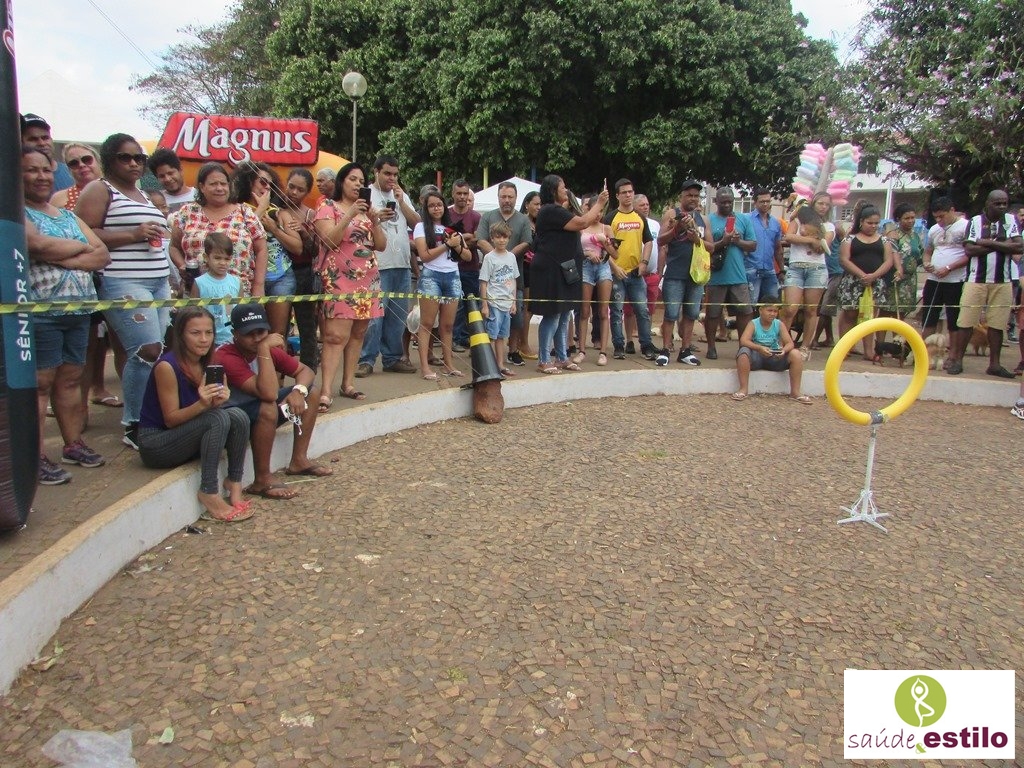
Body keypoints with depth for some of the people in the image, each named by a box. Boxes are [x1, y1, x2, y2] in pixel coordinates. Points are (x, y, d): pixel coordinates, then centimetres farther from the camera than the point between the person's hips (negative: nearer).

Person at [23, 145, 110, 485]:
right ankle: (37, 457, 0)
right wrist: (82, 247, -5)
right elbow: (37, 245, -21)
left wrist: (61, 258, -9)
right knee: (40, 383, -5)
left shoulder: (68, 215, 18)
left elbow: (103, 255, 7)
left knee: (70, 380, 11)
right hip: (39, 313, -6)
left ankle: (73, 444, 21)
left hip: (78, 310, 6)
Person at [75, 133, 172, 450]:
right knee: (148, 351, -16)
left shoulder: (143, 195, 24)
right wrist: (133, 235, -16)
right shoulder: (98, 190, 0)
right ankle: (134, 426, -6)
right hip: (123, 284, -8)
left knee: (159, 351, 2)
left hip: (158, 282, 8)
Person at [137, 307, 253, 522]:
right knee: (218, 419, -29)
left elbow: (211, 405, 2)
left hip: (189, 437, 6)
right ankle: (209, 494, -25)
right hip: (155, 443, -6)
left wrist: (217, 400, -20)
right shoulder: (167, 366, -20)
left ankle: (234, 484, -12)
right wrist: (201, 404, -35)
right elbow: (170, 419, -18)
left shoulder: (207, 364, 0)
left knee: (237, 416, -19)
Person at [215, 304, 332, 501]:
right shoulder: (226, 357, -29)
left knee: (311, 391, 4)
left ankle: (298, 461, 7)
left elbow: (306, 371, 2)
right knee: (268, 408, -38)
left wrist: (298, 391, -20)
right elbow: (269, 394, -39)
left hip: (260, 414, 8)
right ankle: (262, 481, -25)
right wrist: (264, 349, -38)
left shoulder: (270, 349, -7)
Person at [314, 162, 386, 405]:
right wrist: (350, 215, -19)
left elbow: (381, 245, 12)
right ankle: (326, 391, -16)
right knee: (336, 335, -14)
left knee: (358, 333, 5)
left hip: (368, 280, 6)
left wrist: (375, 221, -4)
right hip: (340, 280, -6)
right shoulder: (328, 210, 3)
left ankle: (348, 383, 14)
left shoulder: (367, 211, 19)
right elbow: (330, 240, -13)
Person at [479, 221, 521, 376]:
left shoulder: (511, 256, 10)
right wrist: (484, 305, -11)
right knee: (491, 336, -4)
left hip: (507, 303, 6)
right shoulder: (489, 257, -6)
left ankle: (501, 365, 19)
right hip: (493, 302, -6)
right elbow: (483, 283, -7)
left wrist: (514, 302, 12)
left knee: (502, 336, 12)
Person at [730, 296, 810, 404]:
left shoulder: (779, 325, 2)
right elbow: (743, 341, -22)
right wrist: (759, 348, -38)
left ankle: (795, 392, -13)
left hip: (775, 358, 3)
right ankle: (743, 390, -26)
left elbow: (790, 343, -5)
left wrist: (784, 350, -29)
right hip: (756, 358, -3)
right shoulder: (753, 324, -6)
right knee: (744, 352, -35)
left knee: (796, 354, -21)